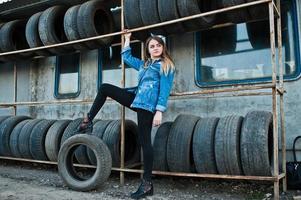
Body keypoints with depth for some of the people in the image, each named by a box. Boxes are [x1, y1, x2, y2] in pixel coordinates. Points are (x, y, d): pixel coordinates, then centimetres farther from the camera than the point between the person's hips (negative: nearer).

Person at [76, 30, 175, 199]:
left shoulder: (166, 66, 0)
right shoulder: (144, 64, 22)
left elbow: (165, 90, -9)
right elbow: (127, 57, 37)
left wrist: (159, 111, -19)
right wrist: (127, 39, 39)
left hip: (148, 105, -8)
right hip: (137, 99, 8)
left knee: (145, 141, -8)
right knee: (104, 88, 8)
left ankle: (147, 184, 1)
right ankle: (88, 121, 12)